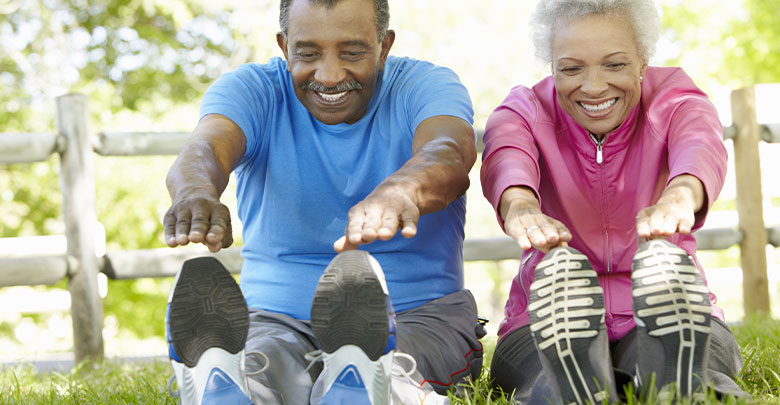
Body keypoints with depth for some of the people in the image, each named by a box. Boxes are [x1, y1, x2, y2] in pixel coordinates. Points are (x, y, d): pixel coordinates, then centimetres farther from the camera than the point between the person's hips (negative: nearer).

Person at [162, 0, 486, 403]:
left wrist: (401, 190, -54)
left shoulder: (426, 86, -2)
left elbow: (450, 152, -27)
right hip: (278, 317, 1)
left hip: (417, 314, 0)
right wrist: (196, 191, -51)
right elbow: (205, 147, -23)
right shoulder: (252, 90, 1)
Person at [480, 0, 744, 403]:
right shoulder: (525, 110, -1)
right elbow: (505, 159, -28)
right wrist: (520, 208, -55)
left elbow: (700, 147, -29)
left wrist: (679, 198, -56)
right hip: (551, 318, 0)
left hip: (664, 313, 0)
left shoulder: (673, 96, -2)